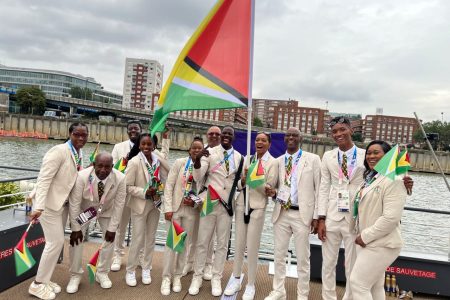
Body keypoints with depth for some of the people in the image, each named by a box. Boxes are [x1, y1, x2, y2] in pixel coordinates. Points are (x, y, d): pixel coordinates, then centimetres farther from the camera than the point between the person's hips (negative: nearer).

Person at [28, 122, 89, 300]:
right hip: (49, 203, -8)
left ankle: (44, 279, 30)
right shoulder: (59, 151, -20)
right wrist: (39, 207, -32)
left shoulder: (79, 154, 4)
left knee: (57, 241, 14)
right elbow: (43, 179, -25)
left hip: (63, 203, 8)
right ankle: (37, 284, 13)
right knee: (56, 242, -5)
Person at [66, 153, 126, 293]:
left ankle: (102, 273, 19)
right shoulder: (82, 176, -35)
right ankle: (75, 275, 13)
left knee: (110, 239, -1)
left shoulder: (120, 178, -32)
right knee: (76, 238, -7)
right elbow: (74, 203, -23)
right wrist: (75, 228, -18)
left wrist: (112, 228, -16)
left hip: (107, 210, 1)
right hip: (84, 209, -1)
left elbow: (119, 204, -21)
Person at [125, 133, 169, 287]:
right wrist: (144, 192, -24)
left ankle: (146, 269, 30)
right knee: (138, 239, 2)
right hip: (140, 205, -4)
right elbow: (127, 186, -15)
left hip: (155, 204, 4)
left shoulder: (158, 160, -3)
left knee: (151, 238, 14)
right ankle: (130, 271, 23)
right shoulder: (134, 162, -15)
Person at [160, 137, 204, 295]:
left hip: (192, 210, 1)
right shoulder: (179, 162, -4)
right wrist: (168, 208, -10)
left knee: (185, 243, 10)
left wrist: (195, 202, -13)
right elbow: (169, 185, -5)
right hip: (175, 208, -1)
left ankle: (177, 276, 27)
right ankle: (166, 277, 17)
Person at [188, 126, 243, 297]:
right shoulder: (210, 153, -3)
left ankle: (216, 279, 23)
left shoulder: (239, 157, 5)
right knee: (202, 242, 6)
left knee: (222, 244, 9)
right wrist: (197, 160, -29)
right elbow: (198, 178, -12)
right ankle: (197, 277, 21)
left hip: (227, 204, 2)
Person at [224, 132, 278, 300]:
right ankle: (236, 280, 29)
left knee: (252, 247, 3)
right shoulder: (248, 159, 10)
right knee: (238, 244, 12)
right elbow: (238, 185, 9)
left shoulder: (273, 163, -3)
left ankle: (250, 285, 21)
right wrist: (243, 180, -13)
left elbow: (269, 188, -8)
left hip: (257, 207, -4)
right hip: (241, 205, 4)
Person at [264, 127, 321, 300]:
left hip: (302, 214, -3)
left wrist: (316, 216, -7)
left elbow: (319, 189, -3)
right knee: (279, 255, 13)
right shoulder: (278, 161, 9)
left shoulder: (313, 159, -1)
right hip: (281, 213, 4)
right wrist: (273, 192, -7)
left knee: (302, 258, 8)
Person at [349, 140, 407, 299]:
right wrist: (362, 236, 8)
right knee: (375, 286, 18)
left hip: (381, 244, -9)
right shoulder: (370, 178, 12)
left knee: (357, 282, -6)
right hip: (368, 242, 9)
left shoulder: (393, 181, -17)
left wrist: (366, 236, -19)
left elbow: (391, 218, -25)